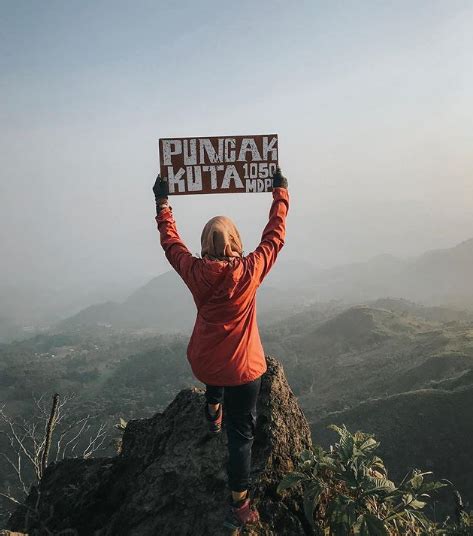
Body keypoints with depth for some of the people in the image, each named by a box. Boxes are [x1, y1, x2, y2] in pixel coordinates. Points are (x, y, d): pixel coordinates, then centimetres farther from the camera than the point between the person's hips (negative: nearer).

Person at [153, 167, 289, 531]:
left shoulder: (194, 271, -13)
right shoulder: (249, 271, -19)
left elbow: (170, 241, 4)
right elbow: (275, 236, -7)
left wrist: (163, 202, 15)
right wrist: (281, 193, 5)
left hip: (203, 365, 3)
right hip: (242, 369, -3)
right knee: (241, 435, 10)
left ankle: (213, 412, 55)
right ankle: (239, 508, 19)